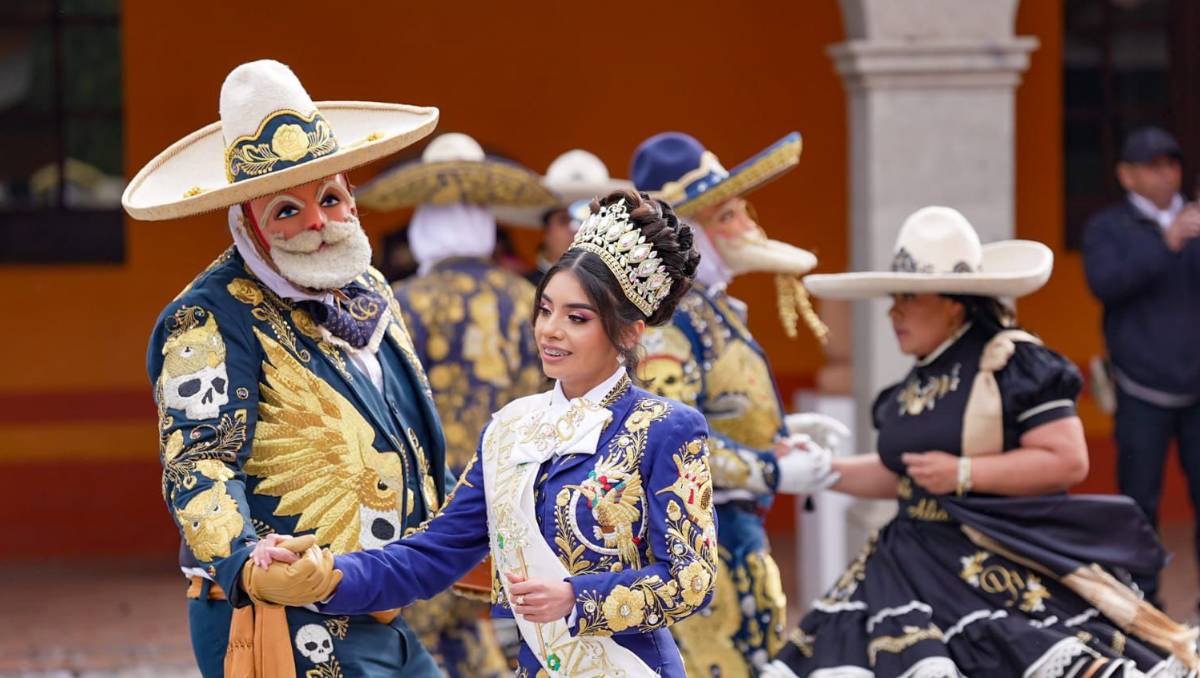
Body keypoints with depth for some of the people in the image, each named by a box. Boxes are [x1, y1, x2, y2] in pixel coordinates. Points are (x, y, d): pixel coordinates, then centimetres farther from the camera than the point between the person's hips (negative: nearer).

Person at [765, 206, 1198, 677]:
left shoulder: (1012, 363, -11)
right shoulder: (920, 380, 13)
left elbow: (1068, 460, -17)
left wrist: (962, 473, -19)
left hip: (1009, 568, -7)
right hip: (922, 566, 7)